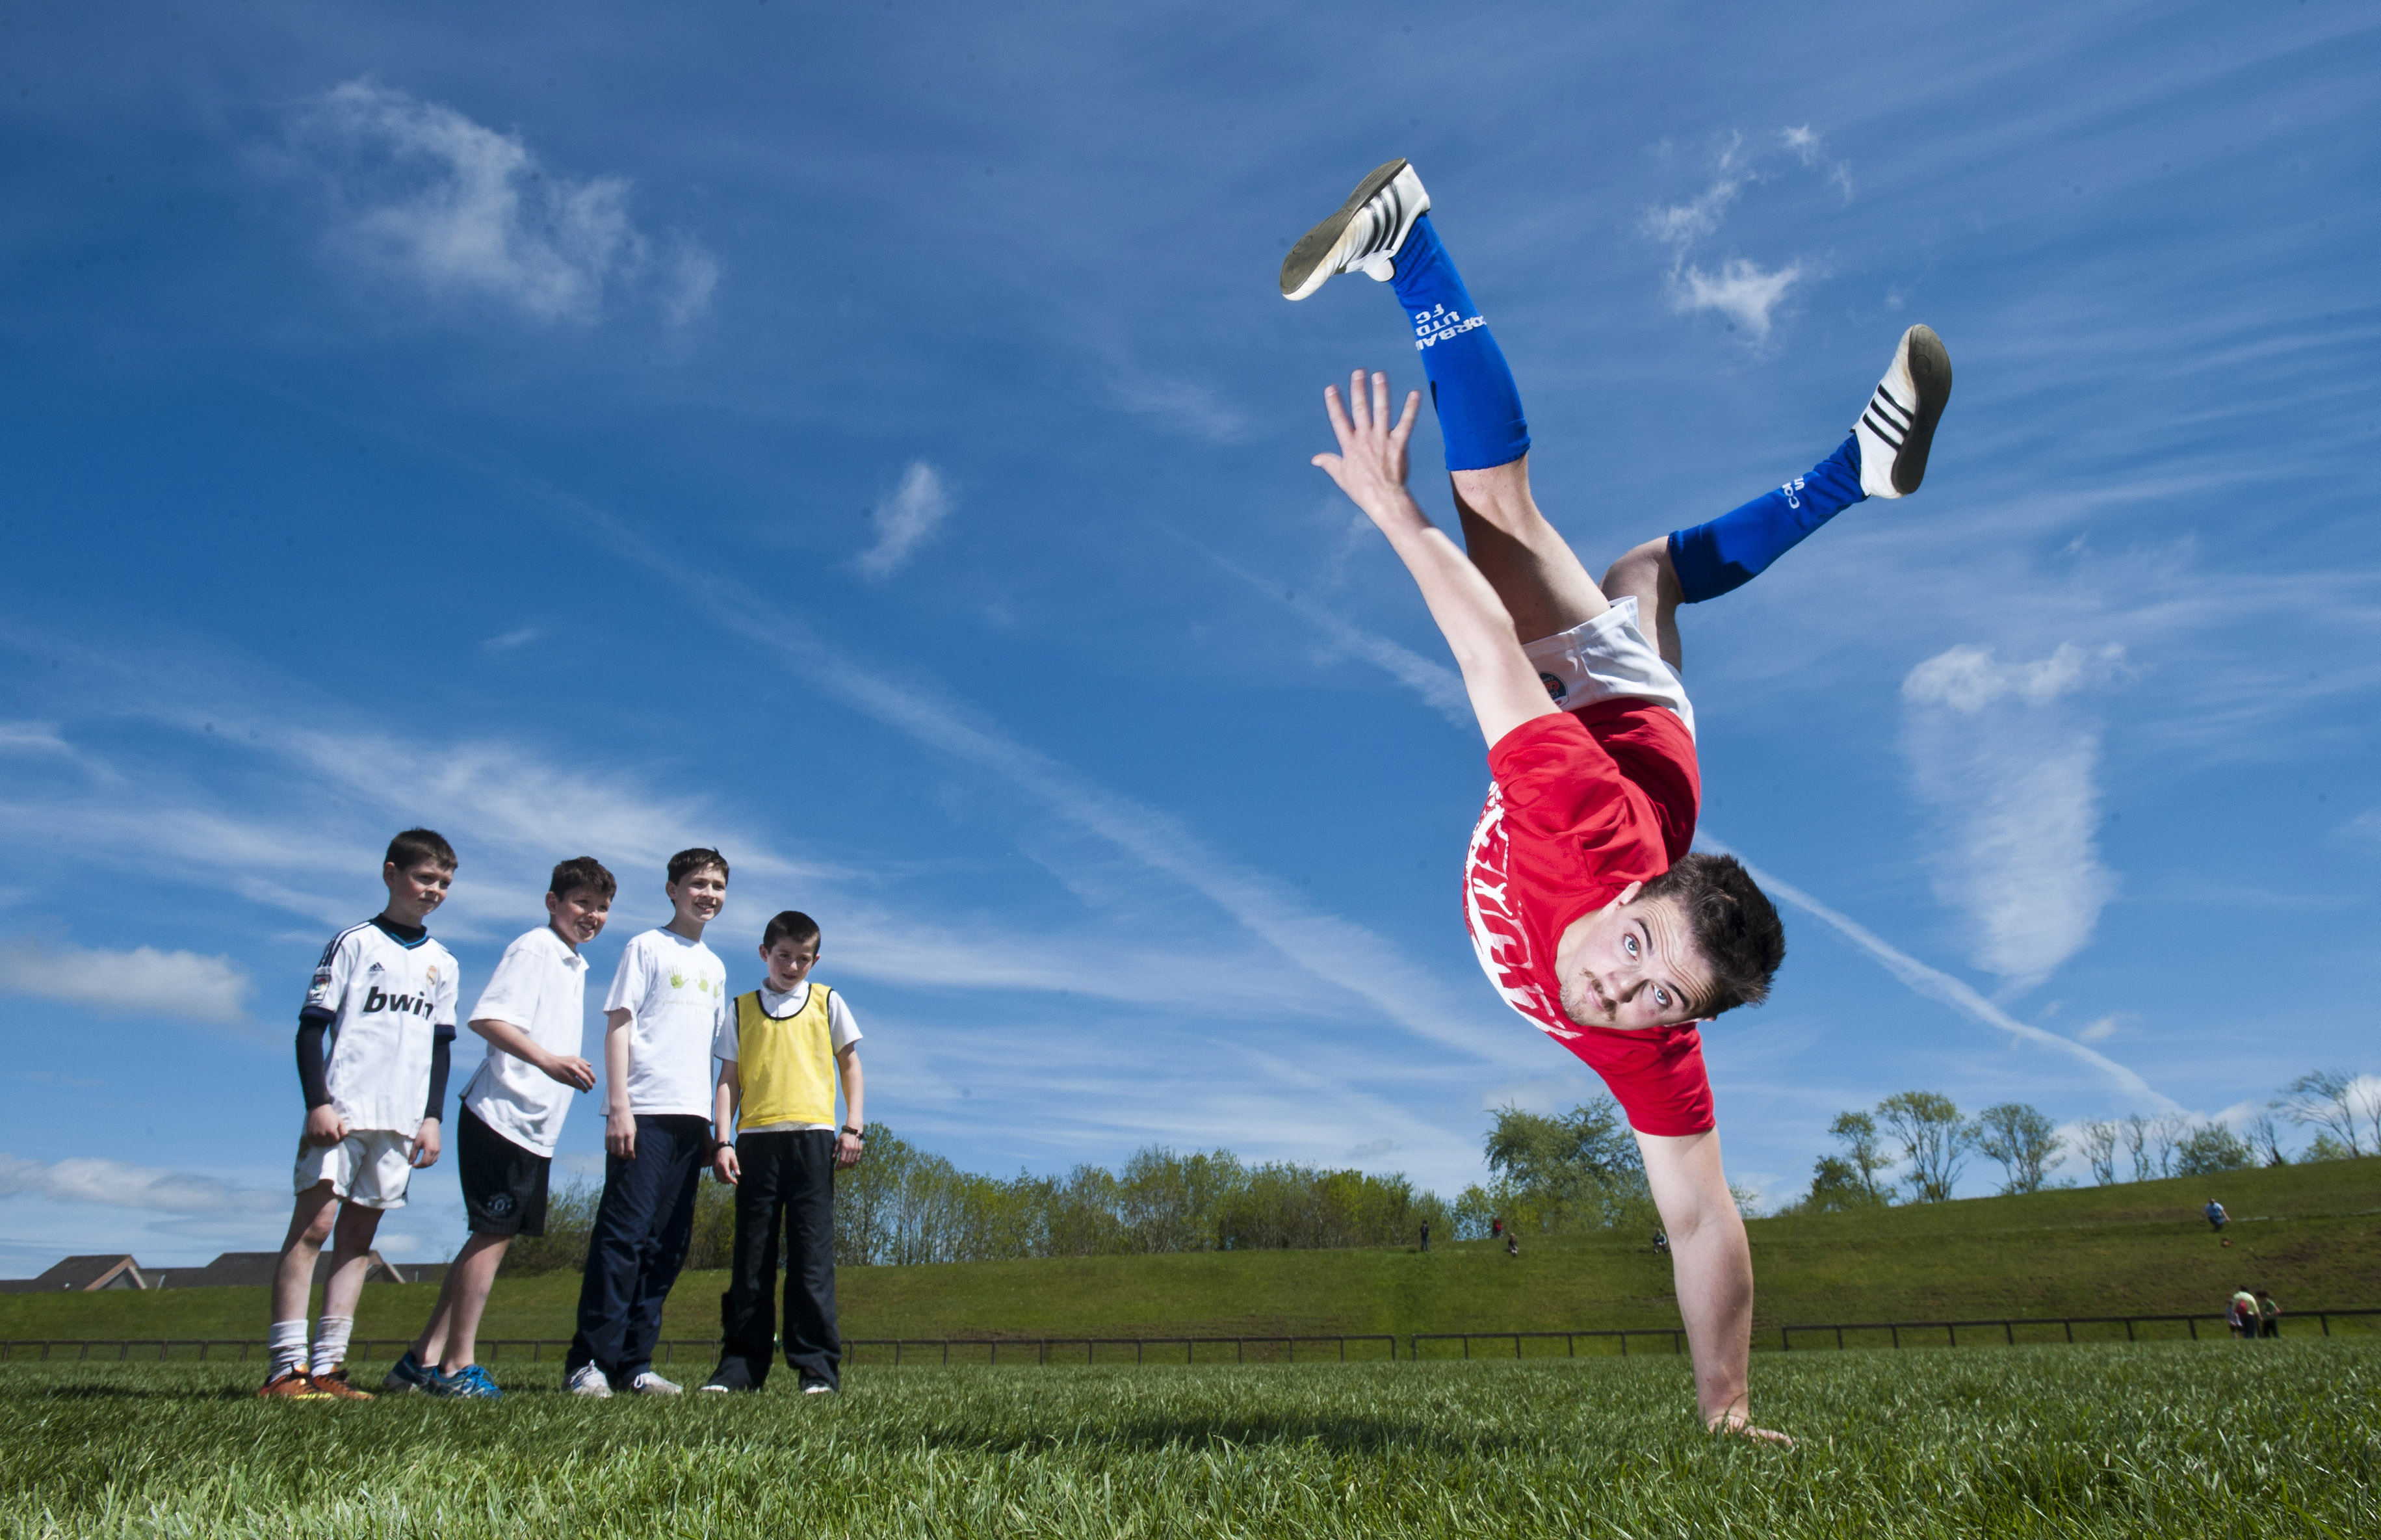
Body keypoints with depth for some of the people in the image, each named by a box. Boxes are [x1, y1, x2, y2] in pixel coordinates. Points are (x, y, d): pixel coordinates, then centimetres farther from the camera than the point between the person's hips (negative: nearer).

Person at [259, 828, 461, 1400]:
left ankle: (327, 1368, 4)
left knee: (359, 1238, 3)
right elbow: (311, 1026, -3)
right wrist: (318, 1104, -12)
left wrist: (432, 1117, 10)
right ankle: (287, 1367, -11)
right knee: (313, 1224, -11)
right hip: (341, 1111, -5)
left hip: (400, 1121, 5)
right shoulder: (353, 943, 1)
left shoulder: (443, 964, 16)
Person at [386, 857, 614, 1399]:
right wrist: (548, 1060, -30)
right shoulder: (533, 949, -9)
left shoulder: (576, 966, 19)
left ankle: (423, 1359, 18)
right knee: (493, 1234, -6)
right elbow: (488, 1018, -21)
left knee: (496, 1235, 11)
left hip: (537, 1127, 10)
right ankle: (458, 1365, 1)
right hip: (501, 1114, -9)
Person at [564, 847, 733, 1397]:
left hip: (691, 1118, 6)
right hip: (645, 1114, -6)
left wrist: (711, 1124, 16)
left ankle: (634, 1364, 9)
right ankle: (589, 1362, -7)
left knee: (666, 1247, 4)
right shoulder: (647, 947, 3)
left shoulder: (715, 967, 21)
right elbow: (617, 1026, -4)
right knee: (623, 1235, -11)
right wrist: (618, 1105, -14)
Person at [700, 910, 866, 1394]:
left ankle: (817, 1366, -1)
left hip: (812, 1137, -1)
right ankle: (741, 1364, 10)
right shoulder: (742, 1010, 14)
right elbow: (728, 1080, 11)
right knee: (751, 1258, 4)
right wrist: (723, 1141, 1)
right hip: (755, 1140, 2)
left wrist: (853, 1127, 2)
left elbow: (849, 1064, 13)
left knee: (812, 1255, -4)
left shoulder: (827, 1002, 13)